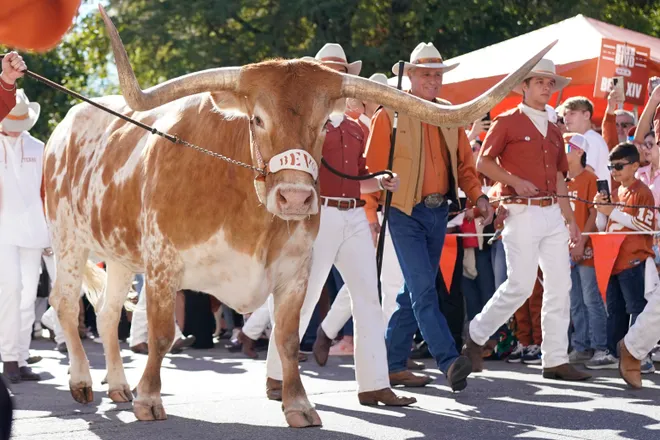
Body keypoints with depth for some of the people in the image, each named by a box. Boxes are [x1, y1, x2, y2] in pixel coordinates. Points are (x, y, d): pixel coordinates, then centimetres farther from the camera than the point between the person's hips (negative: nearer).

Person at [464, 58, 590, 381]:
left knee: (560, 285, 1)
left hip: (552, 213, 7)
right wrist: (514, 182, -18)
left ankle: (556, 360, 4)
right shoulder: (508, 122, 0)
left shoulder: (553, 131, 20)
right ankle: (476, 335, 10)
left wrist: (570, 219, 17)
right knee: (520, 285, -11)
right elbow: (483, 162, -4)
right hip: (522, 212, -7)